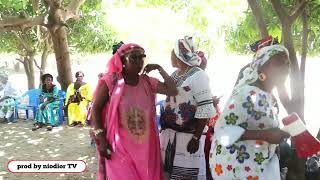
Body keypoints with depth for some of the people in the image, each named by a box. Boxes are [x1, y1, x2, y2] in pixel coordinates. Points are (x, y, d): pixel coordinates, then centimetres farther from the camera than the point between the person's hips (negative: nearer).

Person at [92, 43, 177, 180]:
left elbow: (173, 91, -4)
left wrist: (159, 69, -5)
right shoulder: (110, 81, -8)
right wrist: (101, 139, -10)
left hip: (145, 145, 4)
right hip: (119, 146, -4)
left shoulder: (148, 82, 3)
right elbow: (96, 110, -5)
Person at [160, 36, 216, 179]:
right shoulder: (174, 74, 12)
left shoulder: (198, 75, -11)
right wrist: (164, 127, 11)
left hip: (188, 135, -7)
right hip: (169, 133, 7)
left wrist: (196, 138, -18)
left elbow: (205, 110, -16)